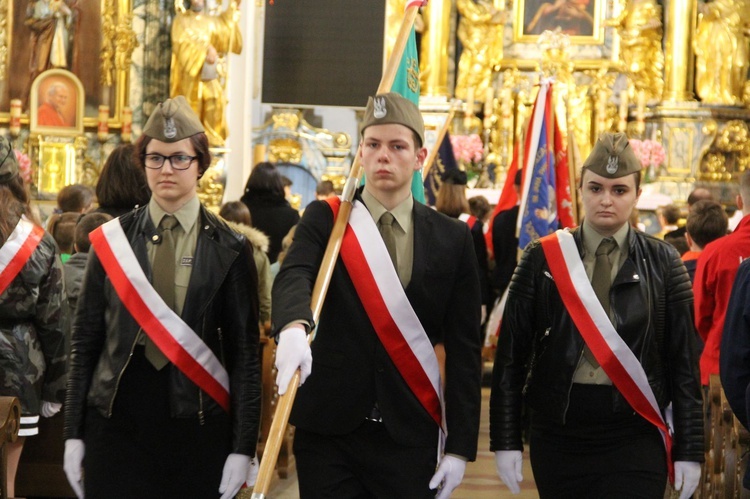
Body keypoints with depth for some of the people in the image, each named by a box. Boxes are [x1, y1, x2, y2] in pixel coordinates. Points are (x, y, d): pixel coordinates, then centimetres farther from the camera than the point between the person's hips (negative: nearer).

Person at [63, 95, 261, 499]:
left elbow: (244, 352, 1)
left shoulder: (229, 250, 1)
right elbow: (85, 340, 8)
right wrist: (73, 434, 4)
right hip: (116, 420, 1)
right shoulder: (111, 241, 6)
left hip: (198, 426, -1)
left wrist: (243, 448, -4)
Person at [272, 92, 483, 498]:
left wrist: (460, 446, -2)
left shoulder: (453, 239, 4)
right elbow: (293, 278, -19)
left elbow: (463, 350, 4)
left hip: (410, 438, 1)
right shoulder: (325, 219, 2)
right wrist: (294, 328, -42)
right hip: (329, 430, -1)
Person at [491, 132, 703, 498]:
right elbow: (510, 355, 3)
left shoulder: (662, 264, 2)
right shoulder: (543, 258, 3)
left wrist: (689, 450, -1)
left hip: (634, 442, -1)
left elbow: (685, 364, 2)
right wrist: (506, 440, -2)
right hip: (557, 436, 1)